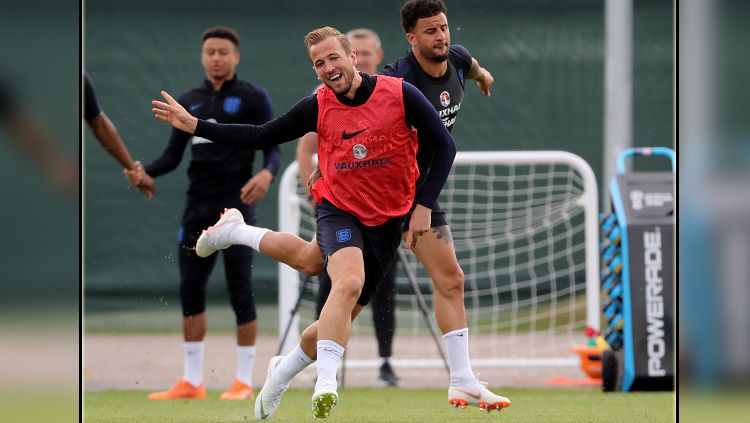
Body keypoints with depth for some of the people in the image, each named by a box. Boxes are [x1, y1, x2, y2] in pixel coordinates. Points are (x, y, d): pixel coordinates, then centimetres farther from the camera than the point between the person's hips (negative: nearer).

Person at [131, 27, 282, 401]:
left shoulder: (252, 97, -1)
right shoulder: (188, 102, 13)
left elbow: (273, 148, -5)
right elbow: (173, 154, 14)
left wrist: (267, 173, -27)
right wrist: (147, 172, -6)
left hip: (236, 205, -5)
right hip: (198, 207, 5)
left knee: (239, 290, -3)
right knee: (190, 289, 4)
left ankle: (244, 381, 4)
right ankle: (192, 381, 12)